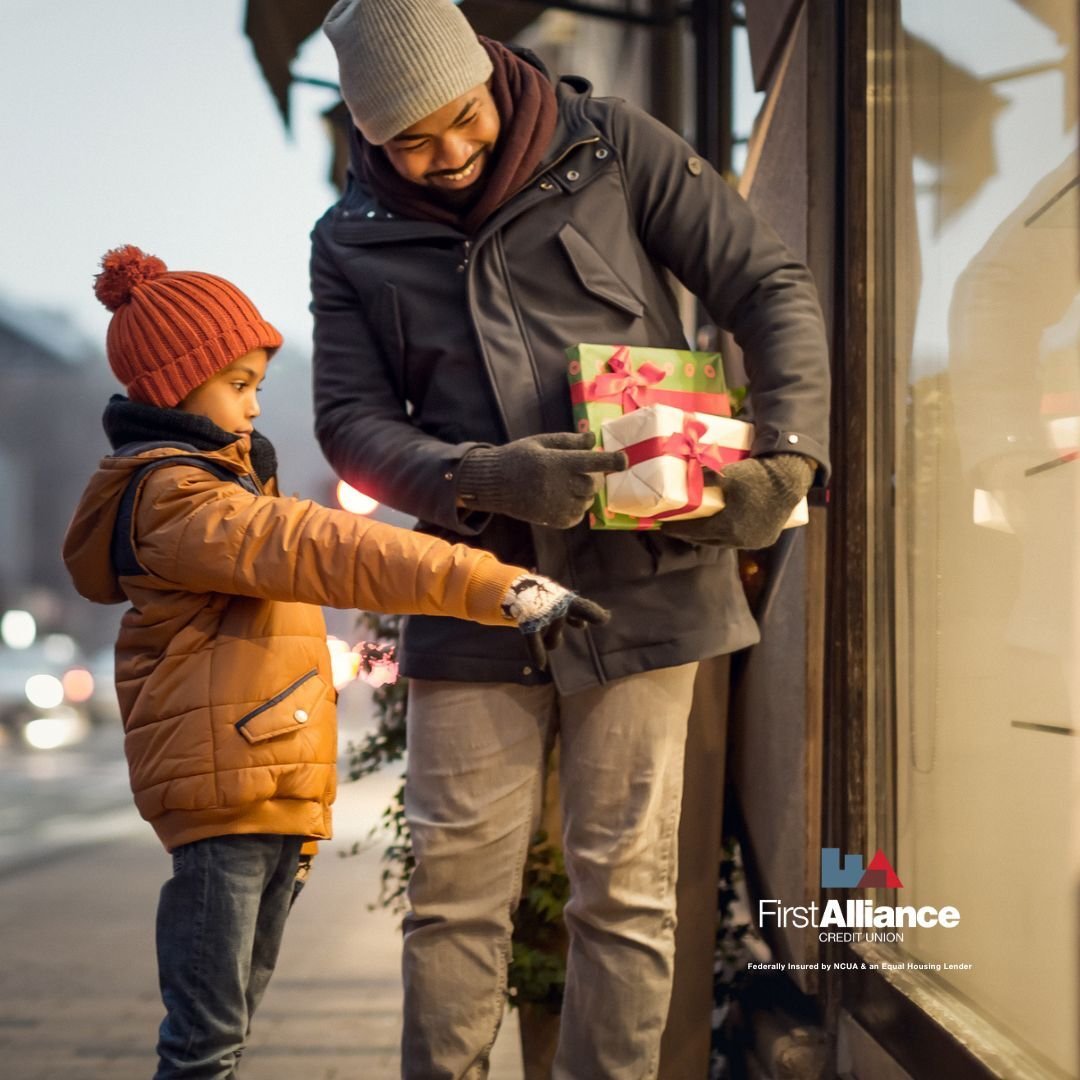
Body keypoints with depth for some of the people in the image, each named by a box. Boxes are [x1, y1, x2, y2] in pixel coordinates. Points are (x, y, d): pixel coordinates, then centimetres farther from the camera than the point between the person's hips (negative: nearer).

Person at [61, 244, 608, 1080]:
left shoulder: (212, 478, 20)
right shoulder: (181, 501, -16)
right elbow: (332, 554, -28)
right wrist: (502, 588, -37)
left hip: (275, 787, 11)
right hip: (226, 789, -11)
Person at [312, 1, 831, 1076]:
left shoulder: (611, 148, 1)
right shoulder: (350, 244, 6)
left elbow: (771, 290, 2)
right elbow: (352, 420, -3)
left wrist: (786, 454, -12)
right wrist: (482, 478, -21)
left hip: (640, 582, -1)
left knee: (624, 889, 3)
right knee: (454, 886, 3)